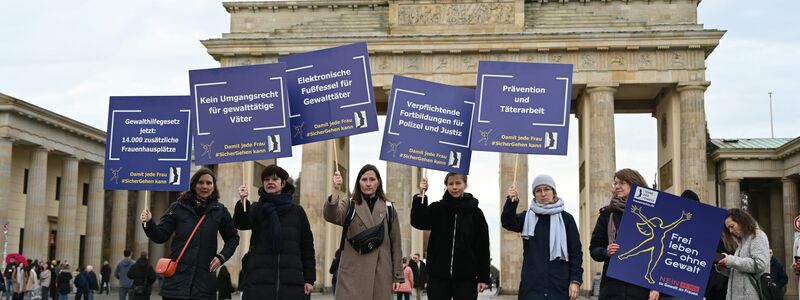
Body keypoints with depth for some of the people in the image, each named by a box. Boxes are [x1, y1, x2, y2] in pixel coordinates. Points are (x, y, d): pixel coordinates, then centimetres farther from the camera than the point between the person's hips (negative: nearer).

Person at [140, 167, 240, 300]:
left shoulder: (219, 210, 6)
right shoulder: (178, 207, 3)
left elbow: (233, 238, 17)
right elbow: (160, 236, 0)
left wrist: (222, 256, 2)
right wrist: (149, 223, -18)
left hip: (204, 280, 1)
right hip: (177, 278, -1)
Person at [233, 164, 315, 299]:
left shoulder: (297, 211, 12)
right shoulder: (257, 208, 10)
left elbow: (307, 246, 12)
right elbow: (241, 223, -12)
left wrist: (309, 279, 7)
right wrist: (243, 202, -33)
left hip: (291, 281, 1)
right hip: (259, 280, -1)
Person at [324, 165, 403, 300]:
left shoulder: (389, 210, 10)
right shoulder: (349, 206, 7)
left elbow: (396, 244, 9)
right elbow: (331, 216, -16)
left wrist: (397, 276, 4)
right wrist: (336, 190, -33)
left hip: (380, 274, 1)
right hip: (353, 273, -1)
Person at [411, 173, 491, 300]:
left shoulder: (475, 212, 3)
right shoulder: (437, 209, 6)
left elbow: (483, 247, 2)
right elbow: (417, 222, -10)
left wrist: (483, 277, -3)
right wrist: (421, 195, -19)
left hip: (466, 277, -1)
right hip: (438, 276, 1)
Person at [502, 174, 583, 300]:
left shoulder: (566, 218, 6)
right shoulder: (528, 217, 9)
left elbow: (576, 252, 4)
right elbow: (507, 222, -11)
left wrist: (575, 280, -6)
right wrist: (512, 202, -29)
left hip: (559, 286, -1)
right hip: (531, 287, 1)